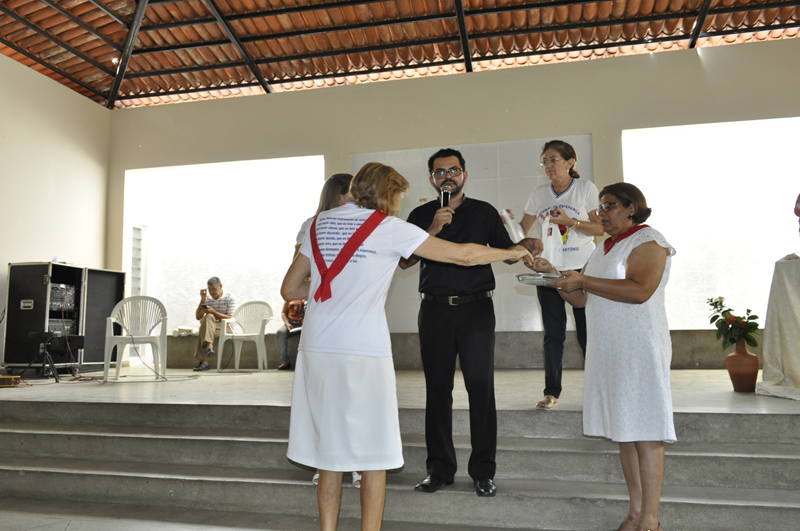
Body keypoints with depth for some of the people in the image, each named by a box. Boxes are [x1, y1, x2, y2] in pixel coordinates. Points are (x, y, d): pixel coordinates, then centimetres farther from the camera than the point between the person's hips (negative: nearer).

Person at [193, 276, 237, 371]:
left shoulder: (230, 298, -4)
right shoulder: (207, 298, 9)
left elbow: (229, 318, -12)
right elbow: (198, 317, 2)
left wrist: (213, 312, -26)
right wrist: (202, 300, -8)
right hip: (209, 325, 4)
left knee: (203, 332, -32)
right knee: (208, 317, -32)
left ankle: (203, 362, -36)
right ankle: (209, 346, -44)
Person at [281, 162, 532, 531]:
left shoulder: (321, 223, 13)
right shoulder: (387, 227, -2)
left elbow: (289, 289, 16)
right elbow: (463, 255, -2)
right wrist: (512, 252, 13)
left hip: (316, 349, 6)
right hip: (363, 352, -5)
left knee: (328, 451, 15)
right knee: (373, 453, 8)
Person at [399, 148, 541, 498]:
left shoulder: (485, 212, 10)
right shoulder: (421, 216, 10)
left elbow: (508, 253, 11)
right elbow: (404, 262, 0)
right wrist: (433, 229, -12)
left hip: (476, 308, -1)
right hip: (435, 310, 1)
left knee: (481, 388, -1)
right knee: (437, 390, 5)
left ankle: (483, 472, 11)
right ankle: (439, 470, 17)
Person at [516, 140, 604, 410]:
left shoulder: (585, 188, 1)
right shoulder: (539, 194, 10)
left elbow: (600, 228, -3)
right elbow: (522, 231, 10)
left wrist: (570, 222, -18)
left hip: (581, 269, -3)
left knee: (587, 332, -2)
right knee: (553, 334, 4)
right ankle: (551, 392, 10)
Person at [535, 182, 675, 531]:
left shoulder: (648, 241, -4)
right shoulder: (603, 249, 20)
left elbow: (639, 290, -21)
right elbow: (580, 299, 18)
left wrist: (583, 280, -20)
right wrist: (555, 276, 2)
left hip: (640, 349, -7)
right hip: (607, 351, 8)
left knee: (645, 433, -4)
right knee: (623, 431, 9)